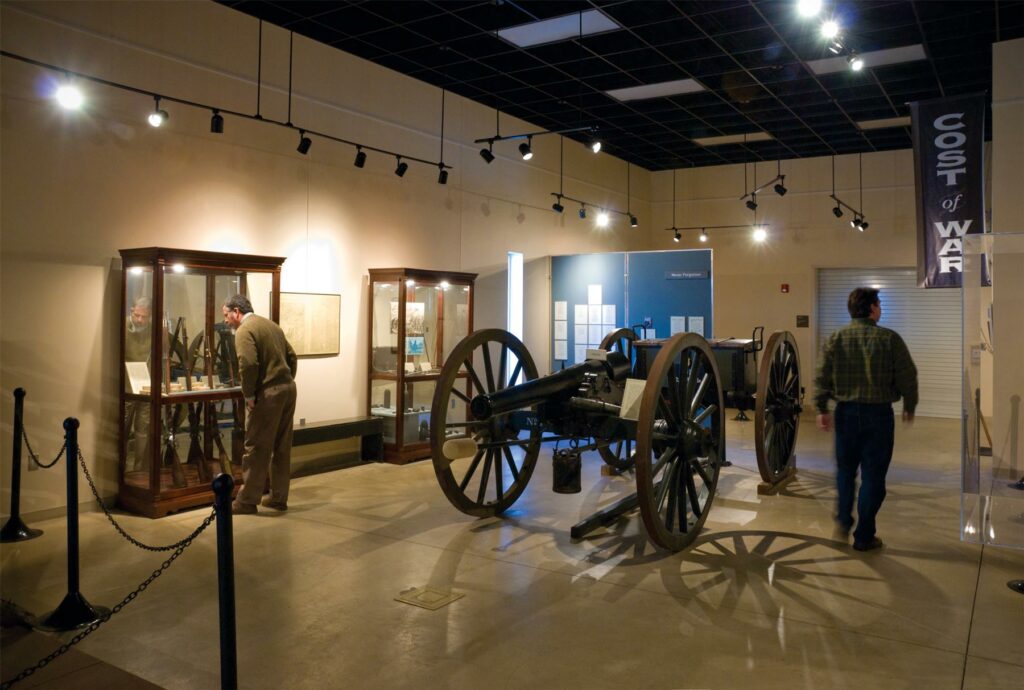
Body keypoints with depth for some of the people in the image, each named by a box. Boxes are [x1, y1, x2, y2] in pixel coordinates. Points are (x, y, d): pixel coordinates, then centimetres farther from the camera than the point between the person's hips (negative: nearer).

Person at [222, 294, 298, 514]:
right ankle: (279, 498, 20)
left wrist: (248, 395, -12)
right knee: (282, 448, 13)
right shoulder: (271, 325, 17)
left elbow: (248, 365, -21)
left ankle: (247, 501, 8)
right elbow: (292, 357, 17)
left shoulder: (244, 330, -8)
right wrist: (286, 382, 17)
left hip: (268, 394, -8)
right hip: (288, 389, 8)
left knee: (256, 449, 0)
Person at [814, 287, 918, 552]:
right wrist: (909, 407, 11)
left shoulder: (836, 338, 0)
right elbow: (907, 377, -3)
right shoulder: (889, 339, -6)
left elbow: (822, 376, -3)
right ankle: (863, 537, 10)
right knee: (872, 475, 5)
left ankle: (843, 521, 18)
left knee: (845, 469, 20)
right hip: (878, 413, -2)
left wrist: (821, 409, 1)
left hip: (846, 411, 3)